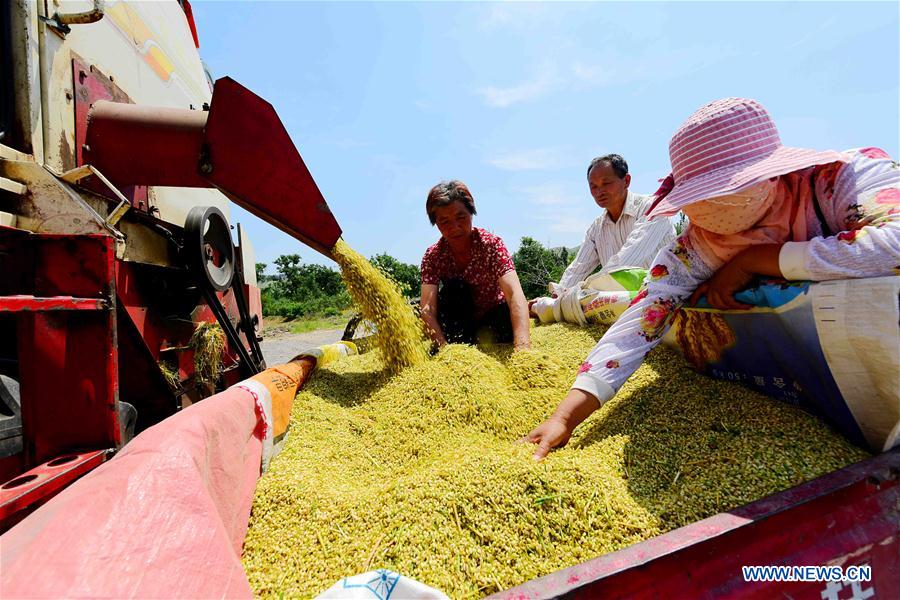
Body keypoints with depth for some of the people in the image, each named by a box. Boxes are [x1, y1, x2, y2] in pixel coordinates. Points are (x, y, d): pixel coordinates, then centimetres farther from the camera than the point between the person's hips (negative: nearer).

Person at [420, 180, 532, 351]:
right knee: (454, 287, -27)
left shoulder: (491, 244, -22)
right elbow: (428, 309, -27)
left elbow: (515, 293, -38)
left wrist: (522, 346, -54)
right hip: (458, 320, 1)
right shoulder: (433, 256, -15)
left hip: (494, 317, -1)